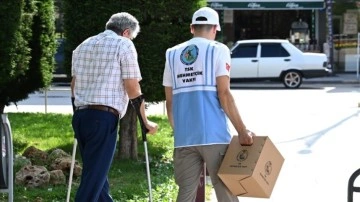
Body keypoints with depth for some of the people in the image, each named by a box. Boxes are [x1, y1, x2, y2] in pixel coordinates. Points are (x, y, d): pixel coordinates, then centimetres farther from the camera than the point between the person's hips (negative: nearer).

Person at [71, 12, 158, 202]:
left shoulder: (82, 46, 20)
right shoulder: (124, 45, 0)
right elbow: (133, 89, -3)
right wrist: (145, 121, 5)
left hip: (80, 116, 7)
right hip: (103, 117, -7)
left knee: (97, 174, 15)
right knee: (94, 179, -7)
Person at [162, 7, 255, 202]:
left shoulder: (172, 54, 14)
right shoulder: (218, 50, 1)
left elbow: (169, 101, 14)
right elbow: (224, 94, -8)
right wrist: (242, 131, -5)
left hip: (184, 137, 4)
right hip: (214, 134, -4)